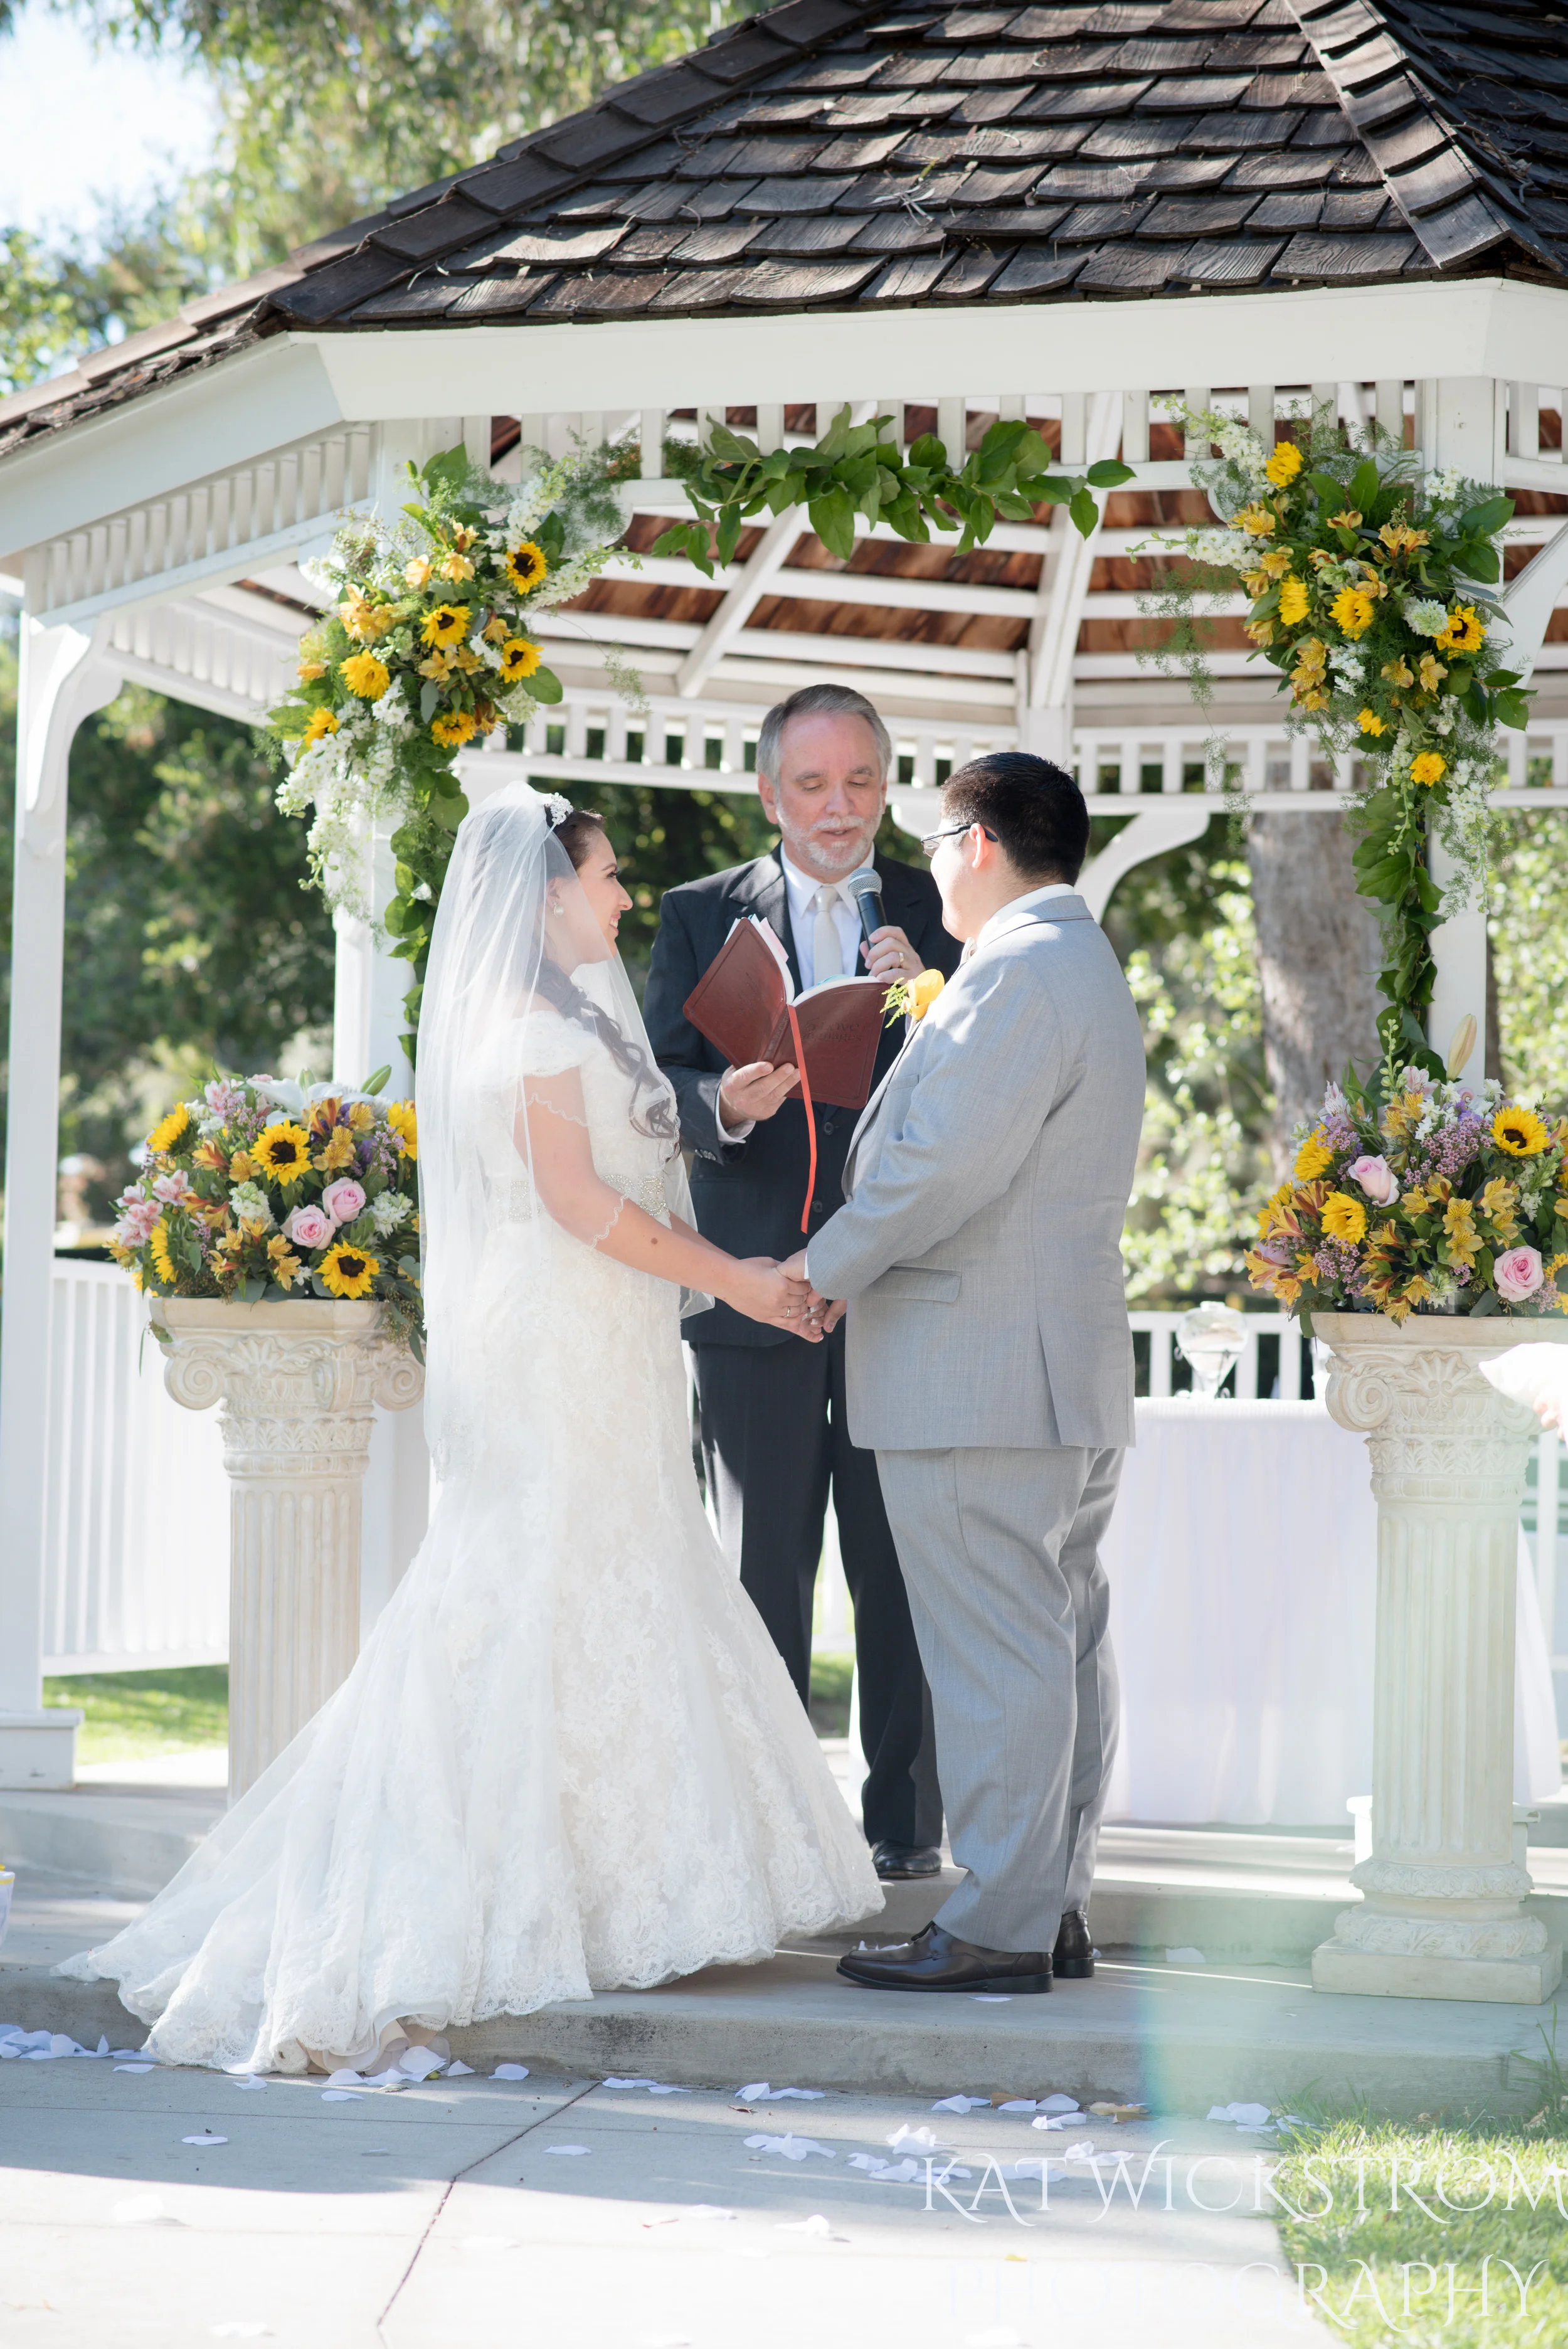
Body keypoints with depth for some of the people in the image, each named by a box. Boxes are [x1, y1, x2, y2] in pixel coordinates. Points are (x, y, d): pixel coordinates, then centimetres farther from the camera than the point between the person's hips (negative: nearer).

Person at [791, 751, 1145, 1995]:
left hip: (982, 1372, -11)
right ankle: (1056, 1905, 17)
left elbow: (946, 1164, -22)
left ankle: (1000, 1928, -6)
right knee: (1065, 1642, 12)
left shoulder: (1019, 973, -16)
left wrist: (822, 1270, -11)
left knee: (995, 1655, -8)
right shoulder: (1087, 967, 19)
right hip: (1071, 1370, 11)